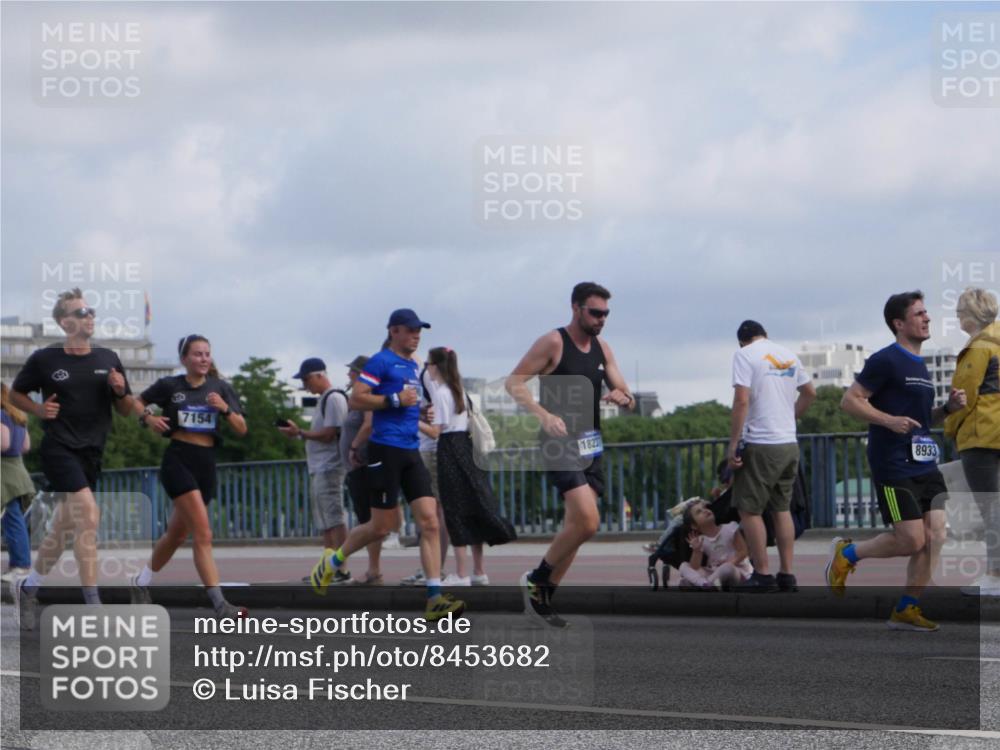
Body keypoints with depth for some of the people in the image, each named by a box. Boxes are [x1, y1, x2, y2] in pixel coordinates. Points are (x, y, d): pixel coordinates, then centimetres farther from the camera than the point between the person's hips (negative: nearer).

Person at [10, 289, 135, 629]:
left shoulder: (108, 359, 8)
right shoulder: (45, 359, -3)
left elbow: (126, 410, 14)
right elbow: (15, 393, 10)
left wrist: (121, 391, -7)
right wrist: (39, 410, -8)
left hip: (92, 452, 5)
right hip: (59, 447, -5)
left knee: (64, 526, 12)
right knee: (88, 514, -20)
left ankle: (28, 587, 31)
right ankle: (93, 606, -19)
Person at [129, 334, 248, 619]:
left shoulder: (220, 388, 7)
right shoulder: (169, 385, -1)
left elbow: (242, 430, 4)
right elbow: (137, 403, 15)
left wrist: (225, 409, -14)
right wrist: (148, 418, -6)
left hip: (206, 463, 5)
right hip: (178, 460, -5)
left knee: (177, 533, 17)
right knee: (203, 534, -17)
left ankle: (141, 582, 39)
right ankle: (219, 604, -22)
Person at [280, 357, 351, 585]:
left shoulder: (334, 398, -12)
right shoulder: (323, 400, 20)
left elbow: (328, 434, -18)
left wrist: (300, 433, -13)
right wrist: (298, 434, 8)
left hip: (329, 468, -11)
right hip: (318, 468, 11)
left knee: (334, 519, -11)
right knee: (326, 522, 11)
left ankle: (341, 570, -13)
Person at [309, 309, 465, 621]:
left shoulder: (414, 366, 18)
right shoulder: (381, 361, -6)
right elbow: (356, 399, -14)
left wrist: (420, 414, 16)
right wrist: (395, 399, -18)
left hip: (411, 452, 7)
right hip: (386, 451, -7)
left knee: (429, 522, -6)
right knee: (382, 526, -2)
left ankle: (435, 598, -10)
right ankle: (334, 560, 24)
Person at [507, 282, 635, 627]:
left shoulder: (602, 348, 12)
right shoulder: (553, 343, -8)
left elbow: (626, 397, 16)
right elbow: (514, 382, -11)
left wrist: (623, 398, -9)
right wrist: (544, 415, -24)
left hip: (591, 446, 8)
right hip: (560, 444, -8)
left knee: (577, 526, 7)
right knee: (587, 522, -20)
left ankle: (543, 598, 17)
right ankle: (535, 580, -2)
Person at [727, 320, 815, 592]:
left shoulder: (745, 354, -8)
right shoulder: (788, 355, 12)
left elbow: (742, 400, -16)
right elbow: (810, 393, 23)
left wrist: (733, 444, -13)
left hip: (760, 445, -7)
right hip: (790, 444, 7)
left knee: (749, 509, 2)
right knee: (782, 509, 14)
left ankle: (762, 574, 0)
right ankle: (786, 575, 13)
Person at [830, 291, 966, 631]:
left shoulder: (920, 366, 19)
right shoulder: (886, 361, -8)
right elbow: (850, 400, -11)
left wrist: (948, 408, 10)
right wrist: (889, 420, -23)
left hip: (925, 464, 8)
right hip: (894, 466, -8)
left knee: (935, 535, -2)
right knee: (912, 540, -10)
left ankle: (906, 610, 6)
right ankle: (846, 553, 13)